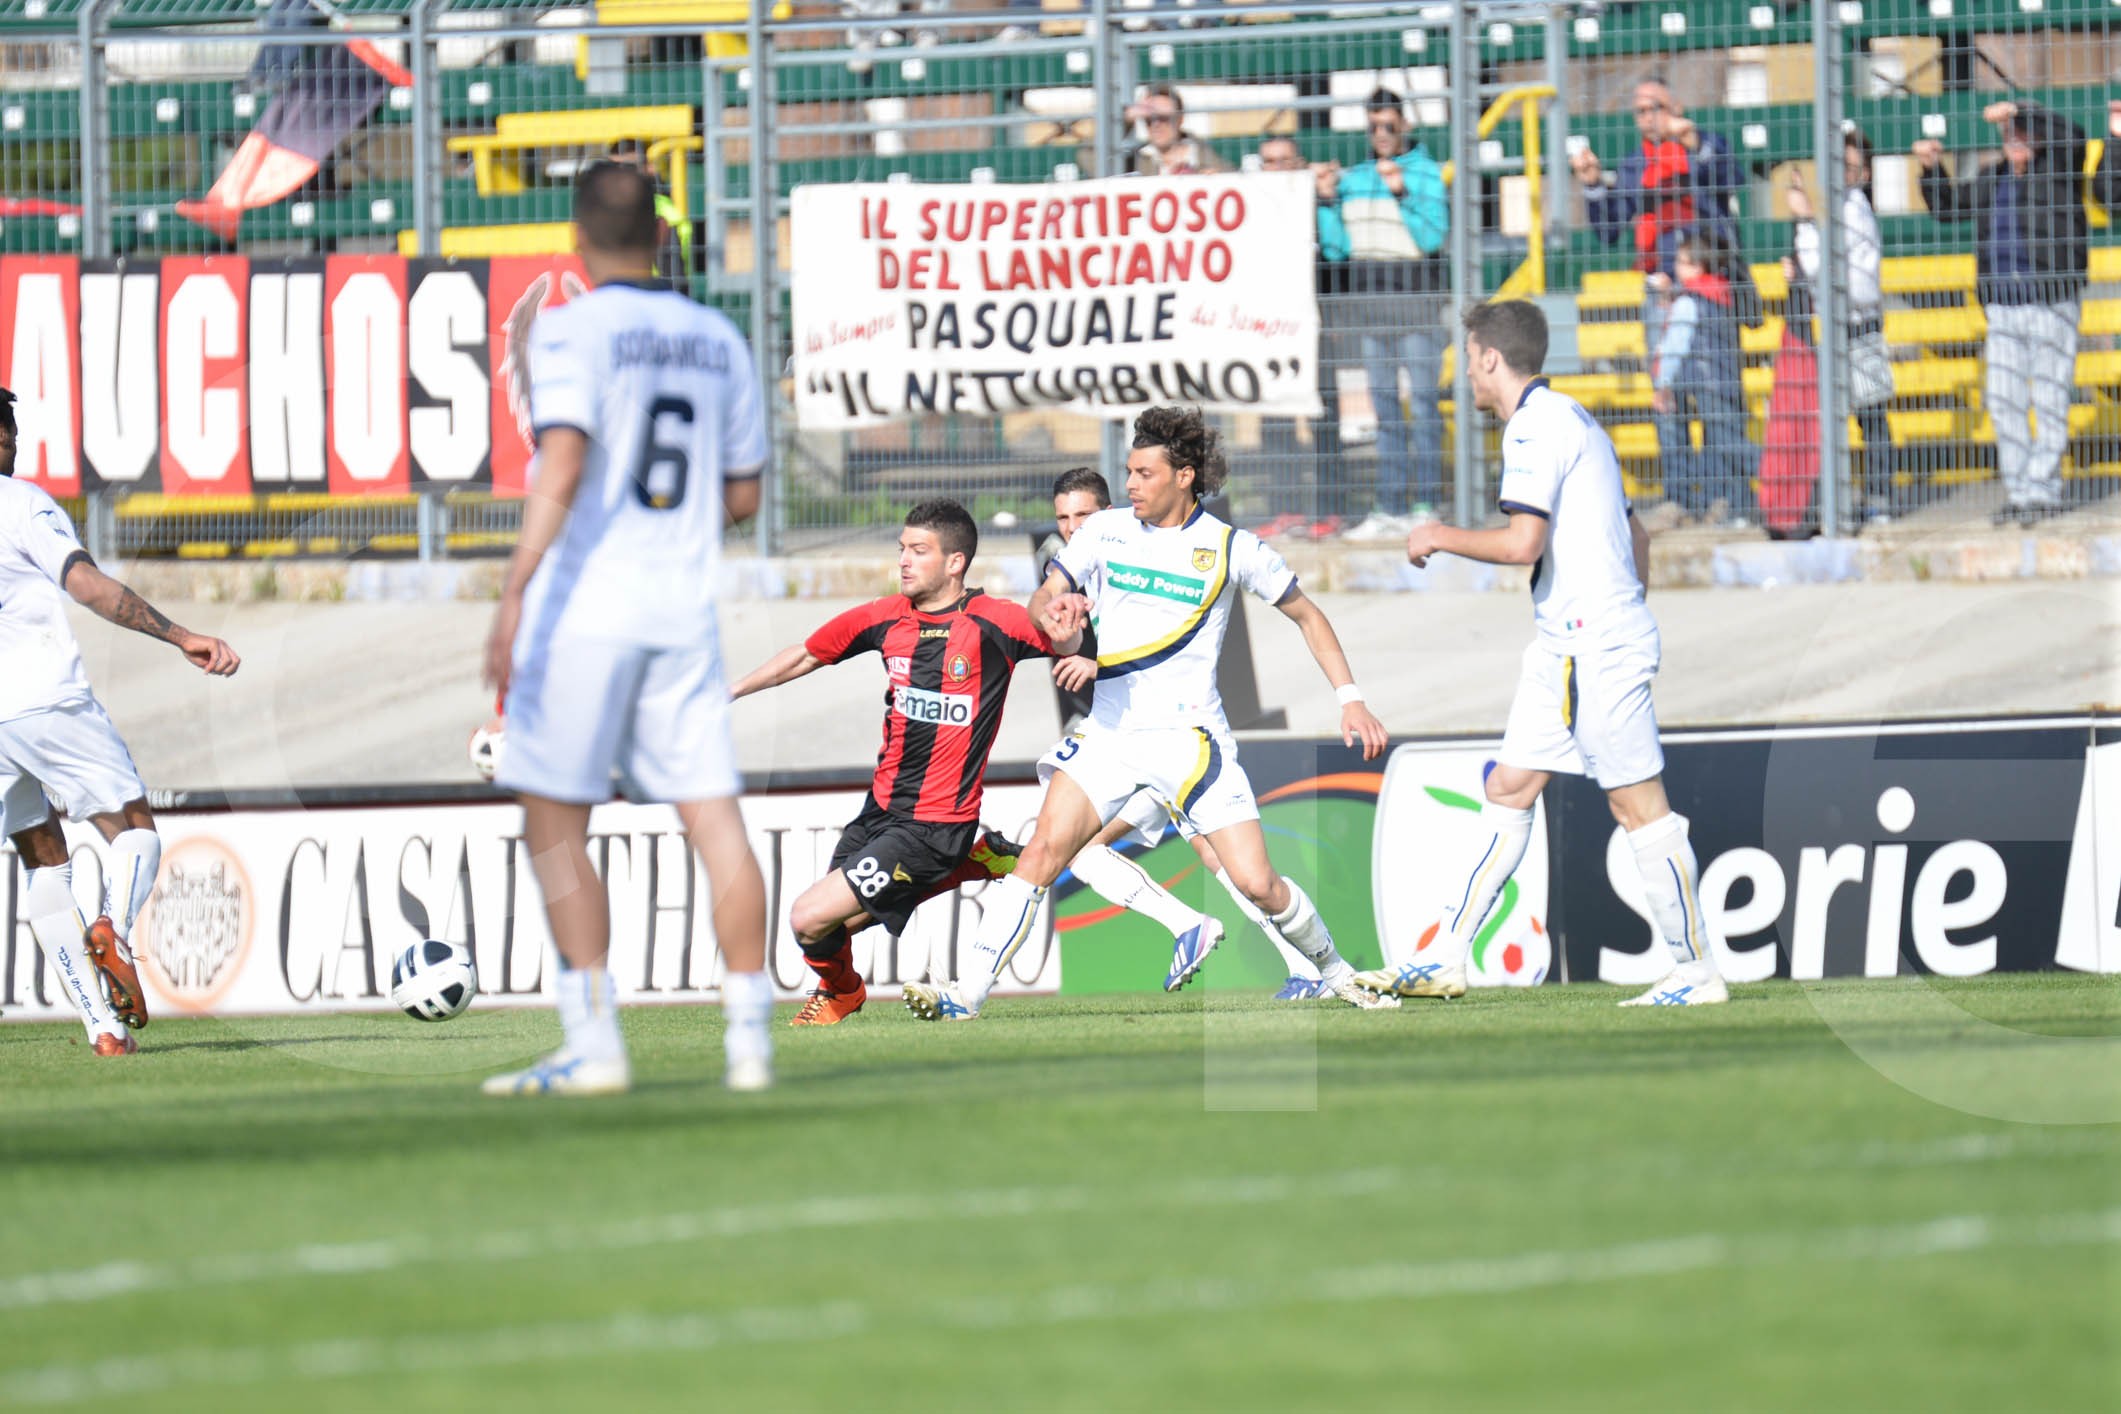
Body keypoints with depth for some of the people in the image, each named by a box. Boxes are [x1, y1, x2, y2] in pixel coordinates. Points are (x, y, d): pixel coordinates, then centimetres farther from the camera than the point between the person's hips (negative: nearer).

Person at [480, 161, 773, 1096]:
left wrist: (515, 591, -24)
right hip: (684, 608, 5)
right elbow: (743, 494, 17)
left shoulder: (574, 329, -6)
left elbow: (563, 466, -19)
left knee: (554, 827, 0)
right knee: (713, 819, 1)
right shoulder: (717, 342, 13)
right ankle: (749, 1040, -3)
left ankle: (593, 1044, -8)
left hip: (584, 607, -5)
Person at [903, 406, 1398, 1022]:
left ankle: (1335, 971, 18)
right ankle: (969, 991, -19)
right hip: (1111, 732, 2)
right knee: (1046, 845, -18)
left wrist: (1351, 699, 3)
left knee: (1257, 883, -8)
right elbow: (1039, 602, 7)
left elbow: (1307, 616, 10)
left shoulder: (1232, 547, -1)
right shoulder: (1105, 531, 4)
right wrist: (1055, 606, -18)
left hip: (1190, 735, -2)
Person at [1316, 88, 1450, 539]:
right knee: (1383, 405, 6)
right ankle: (1390, 509, 7)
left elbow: (1432, 237, -11)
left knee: (1424, 401, -6)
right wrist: (1327, 202, 0)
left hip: (1415, 295, -5)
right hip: (1368, 300, 5)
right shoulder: (1352, 179, 14)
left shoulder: (1427, 173, 0)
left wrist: (1402, 193, -20)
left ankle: (1427, 505, -5)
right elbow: (1336, 249, 11)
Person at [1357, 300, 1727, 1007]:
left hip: (1594, 644, -10)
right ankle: (1445, 961, 8)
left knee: (1639, 806, -6)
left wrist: (1443, 537, -7)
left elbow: (1524, 543, -22)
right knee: (1508, 790, 8)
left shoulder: (1536, 425, -12)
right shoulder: (1575, 421, 20)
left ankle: (1696, 971, -2)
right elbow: (1636, 537, 24)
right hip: (1566, 647, 10)